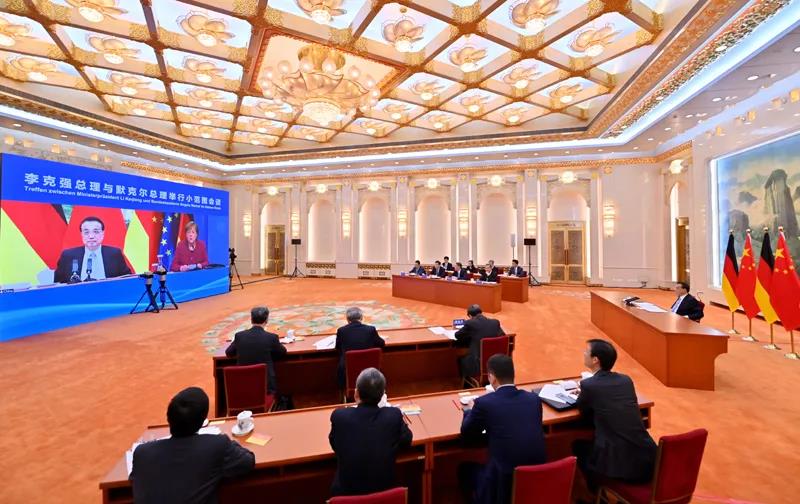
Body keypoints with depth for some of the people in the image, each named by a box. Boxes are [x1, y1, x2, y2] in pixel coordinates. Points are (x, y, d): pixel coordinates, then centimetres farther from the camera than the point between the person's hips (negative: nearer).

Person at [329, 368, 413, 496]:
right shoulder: (394, 415, -20)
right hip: (384, 489, 1)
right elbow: (406, 441, 0)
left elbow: (334, 445, 0)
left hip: (346, 492, 0)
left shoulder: (339, 416, -20)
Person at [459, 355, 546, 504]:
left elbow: (466, 433, 3)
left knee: (465, 468, 22)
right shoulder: (534, 399, -2)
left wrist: (469, 410, 22)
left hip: (503, 486, -5)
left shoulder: (484, 403, -15)